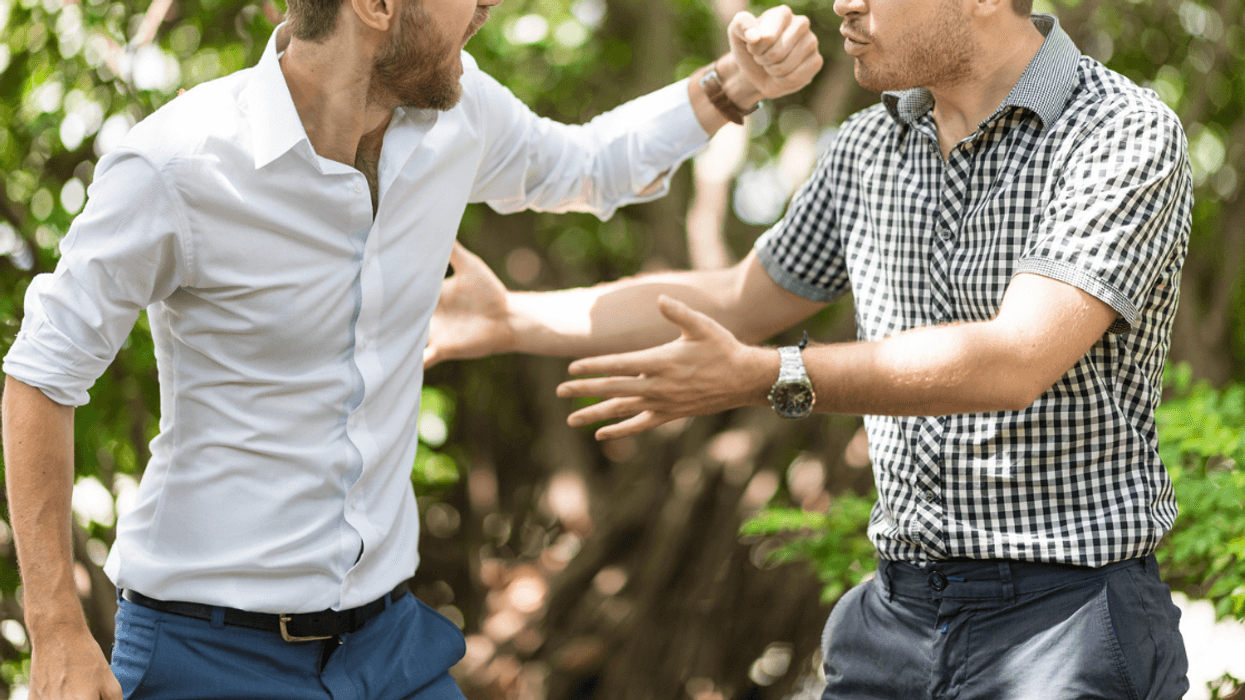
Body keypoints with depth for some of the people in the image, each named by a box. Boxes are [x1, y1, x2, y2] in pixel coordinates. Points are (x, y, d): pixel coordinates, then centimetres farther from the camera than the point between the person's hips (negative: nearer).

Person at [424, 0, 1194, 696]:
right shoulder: (869, 149, 9)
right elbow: (736, 301, 22)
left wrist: (764, 378, -29)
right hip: (900, 609, 7)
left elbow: (1015, 361, -25)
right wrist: (511, 319, 18)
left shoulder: (1127, 134, -13)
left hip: (1065, 619, -6)